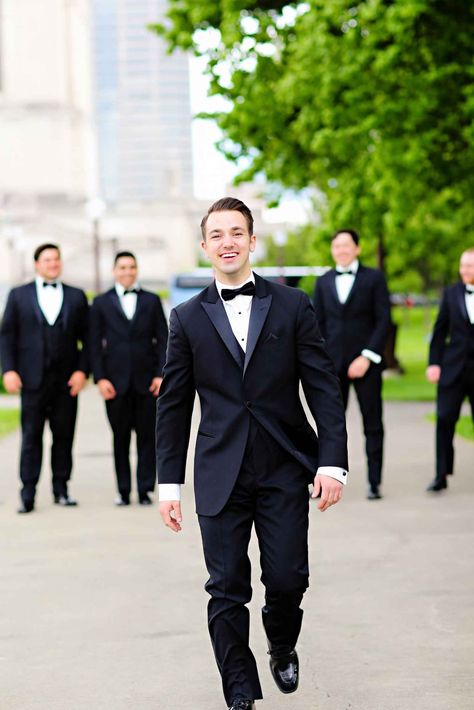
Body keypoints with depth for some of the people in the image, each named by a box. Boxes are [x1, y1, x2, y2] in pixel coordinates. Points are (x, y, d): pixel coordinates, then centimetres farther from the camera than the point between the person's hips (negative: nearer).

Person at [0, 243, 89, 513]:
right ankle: (28, 495, -1)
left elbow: (87, 339, 7)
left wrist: (82, 370, -5)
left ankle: (61, 490, 13)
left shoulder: (76, 297, 10)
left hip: (66, 380, 1)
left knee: (64, 435, 4)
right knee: (31, 437, -2)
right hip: (33, 379, -1)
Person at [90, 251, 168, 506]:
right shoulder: (101, 303, 8)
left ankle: (145, 489, 5)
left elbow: (163, 339, 7)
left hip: (147, 380, 1)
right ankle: (123, 491, 9)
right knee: (120, 437, 3)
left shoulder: (151, 301, 10)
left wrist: (161, 375, -3)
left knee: (147, 436, 0)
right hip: (116, 381, 0)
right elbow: (95, 344, 5)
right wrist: (100, 378, -5)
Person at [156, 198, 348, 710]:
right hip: (221, 474, 1)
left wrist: (332, 461, -7)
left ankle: (282, 649, 29)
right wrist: (169, 482, 5)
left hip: (285, 468, -1)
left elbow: (323, 388, 2)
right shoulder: (188, 318, 7)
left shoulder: (292, 306, 4)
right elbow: (173, 405, 9)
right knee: (227, 588, 1)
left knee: (287, 578, -3)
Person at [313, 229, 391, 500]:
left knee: (373, 425, 1)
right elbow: (319, 324, 11)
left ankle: (374, 483, 6)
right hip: (333, 364, 3)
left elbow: (384, 320, -4)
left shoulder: (374, 278, 2)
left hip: (366, 363, -3)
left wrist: (367, 357, -12)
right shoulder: (324, 282, 12)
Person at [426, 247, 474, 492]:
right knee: (445, 419, -6)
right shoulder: (451, 293, 6)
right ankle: (441, 475, 0)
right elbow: (440, 330, 8)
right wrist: (434, 362, 2)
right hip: (453, 367, 2)